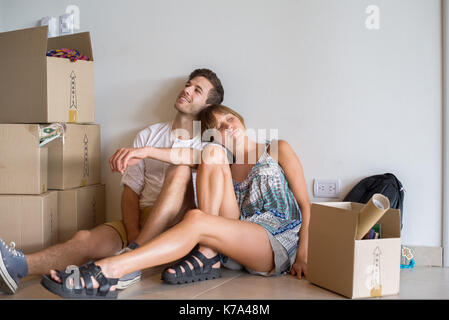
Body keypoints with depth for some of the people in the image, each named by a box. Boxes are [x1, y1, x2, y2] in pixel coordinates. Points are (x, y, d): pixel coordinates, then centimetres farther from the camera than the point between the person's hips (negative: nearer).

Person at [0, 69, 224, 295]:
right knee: (85, 239, -26)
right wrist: (134, 235, -11)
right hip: (143, 221, 3)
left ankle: (132, 254, -39)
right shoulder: (148, 135, 16)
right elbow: (131, 191, 8)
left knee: (181, 169, -30)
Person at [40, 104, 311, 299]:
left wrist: (303, 255, -8)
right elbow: (189, 157, -1)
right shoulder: (223, 162, 22)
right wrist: (147, 151, -20)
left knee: (197, 219, -33)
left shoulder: (277, 150, 14)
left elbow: (305, 205, 6)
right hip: (235, 246, 4)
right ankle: (206, 257, -18)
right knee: (213, 153, -10)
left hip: (278, 246, -4)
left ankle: (103, 273, -42)